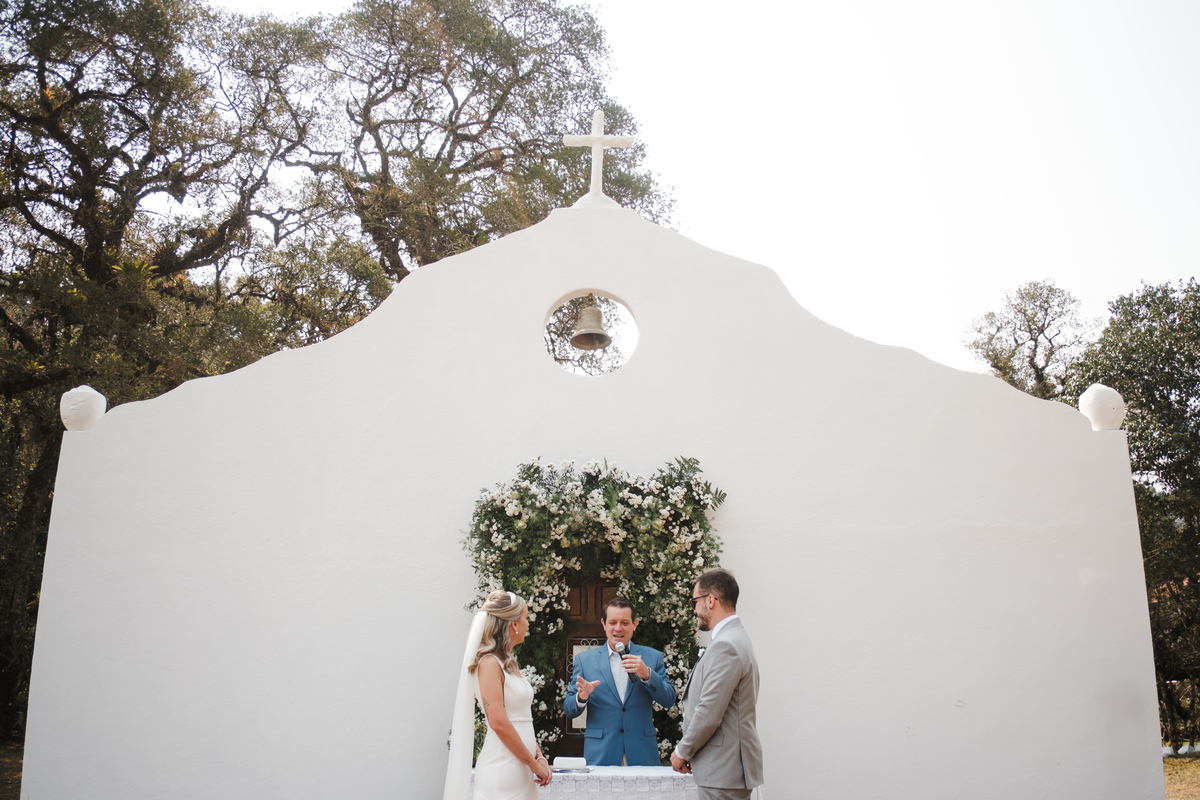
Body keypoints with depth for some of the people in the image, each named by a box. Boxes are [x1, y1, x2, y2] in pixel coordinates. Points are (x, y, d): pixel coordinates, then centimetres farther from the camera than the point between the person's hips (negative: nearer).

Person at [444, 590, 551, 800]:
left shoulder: (509, 663, 15)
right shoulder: (489, 663, -12)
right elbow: (498, 722, -18)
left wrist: (539, 757, 4)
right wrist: (534, 763, -12)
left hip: (522, 770, 8)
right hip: (502, 768, -8)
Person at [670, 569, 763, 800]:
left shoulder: (725, 645, -19)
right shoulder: (734, 638, 14)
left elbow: (709, 713, -21)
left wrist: (682, 752, -7)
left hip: (723, 771, -10)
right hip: (726, 766, 10)